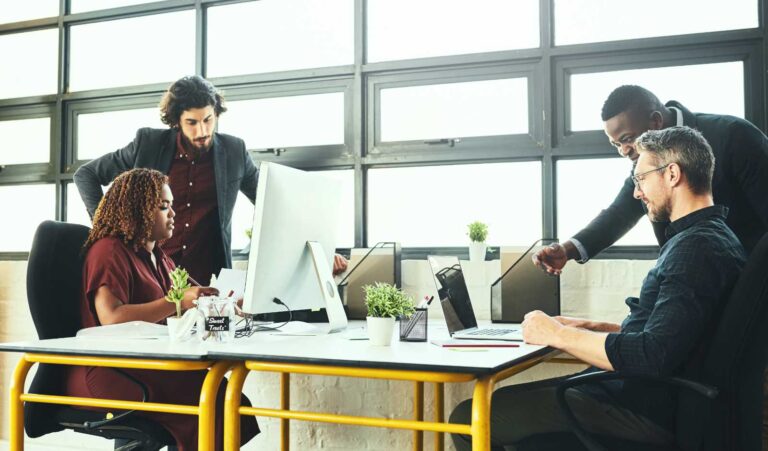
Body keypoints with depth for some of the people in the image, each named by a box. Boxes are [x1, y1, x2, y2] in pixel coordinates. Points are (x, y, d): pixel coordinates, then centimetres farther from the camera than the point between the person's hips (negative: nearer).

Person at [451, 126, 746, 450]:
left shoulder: (699, 248, -18)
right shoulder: (706, 238, 17)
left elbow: (654, 357, -27)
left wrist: (557, 334, -16)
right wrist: (593, 328, 12)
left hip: (643, 411, -11)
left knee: (469, 419, -15)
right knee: (497, 401, 16)